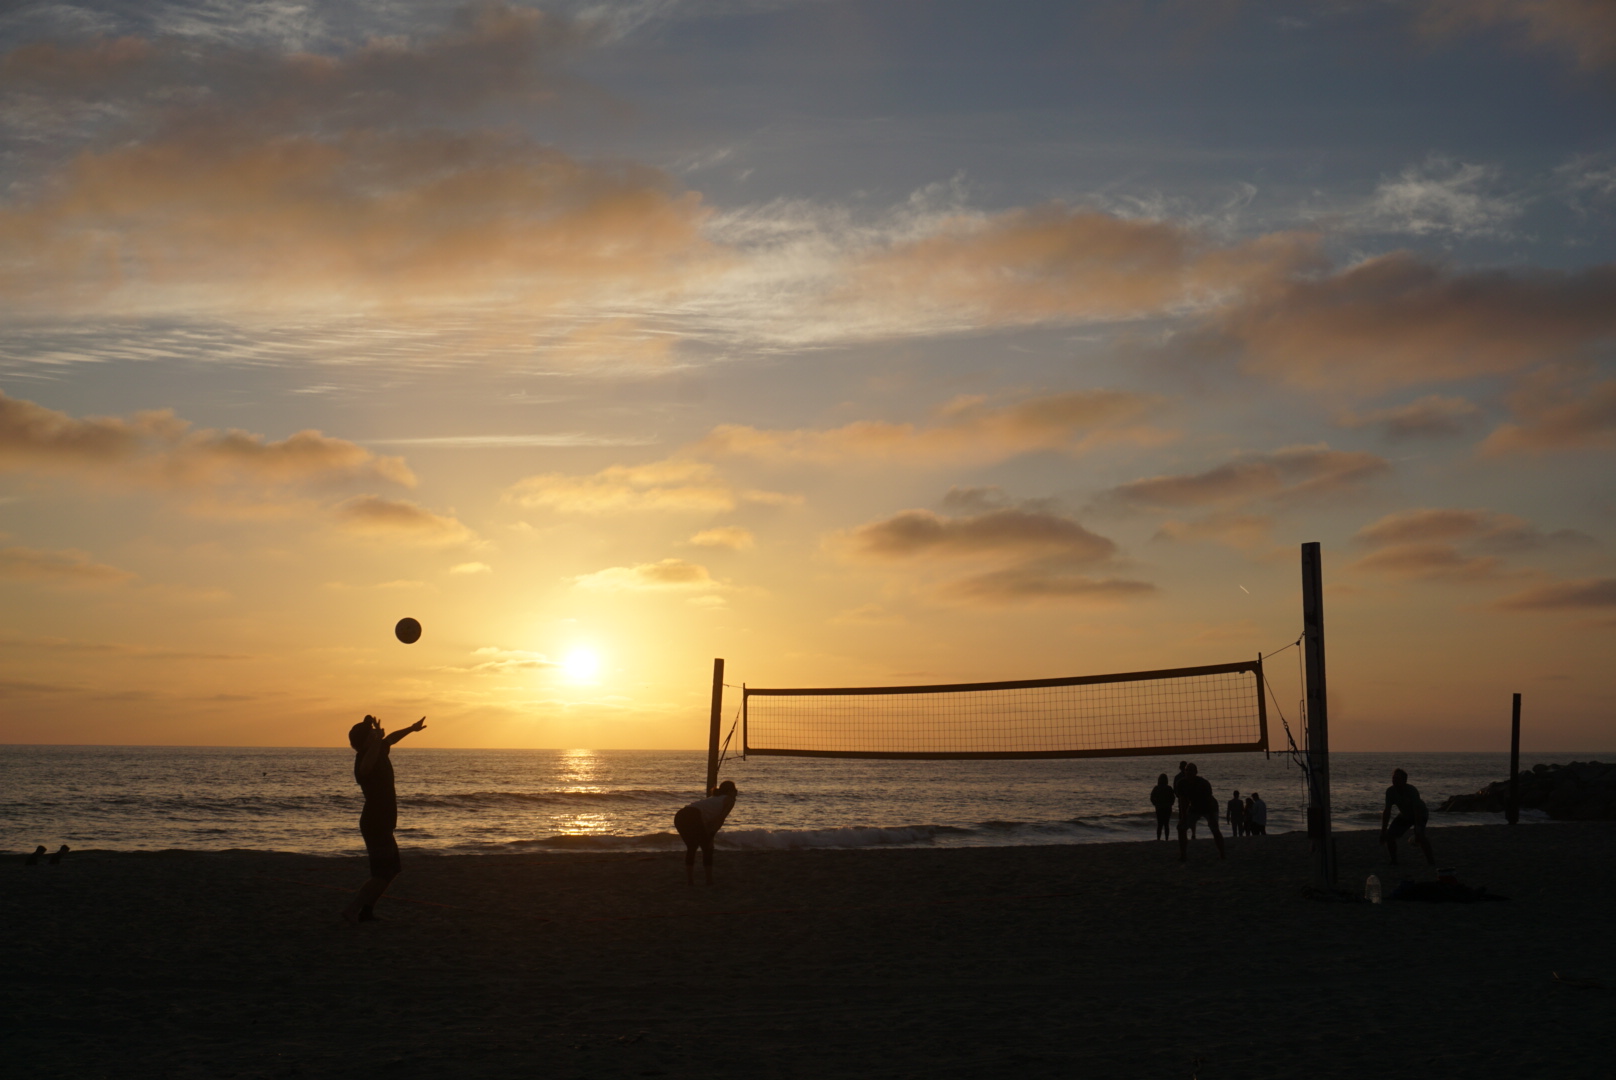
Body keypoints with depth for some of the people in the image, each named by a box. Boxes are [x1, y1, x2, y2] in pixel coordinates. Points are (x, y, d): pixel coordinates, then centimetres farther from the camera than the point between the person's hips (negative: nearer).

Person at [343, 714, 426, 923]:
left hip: (380, 823, 10)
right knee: (384, 872, -11)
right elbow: (365, 769, -48)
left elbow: (390, 739, 30)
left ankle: (366, 911, 18)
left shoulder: (379, 751, 7)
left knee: (390, 870, 16)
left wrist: (411, 728, 46)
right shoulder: (365, 758, -21)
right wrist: (376, 740, -51)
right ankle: (353, 909, -12)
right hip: (375, 824, -10)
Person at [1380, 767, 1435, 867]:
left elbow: (1417, 811, -37)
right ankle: (1394, 861, 6)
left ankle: (1431, 860, -13)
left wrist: (1418, 831, -44)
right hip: (1404, 815, 5)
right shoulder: (1390, 791, -20)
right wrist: (1383, 831, -20)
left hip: (1420, 815, -5)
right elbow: (1387, 812, -17)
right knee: (1389, 835, -11)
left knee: (1420, 837, -29)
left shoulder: (1412, 791, -34)